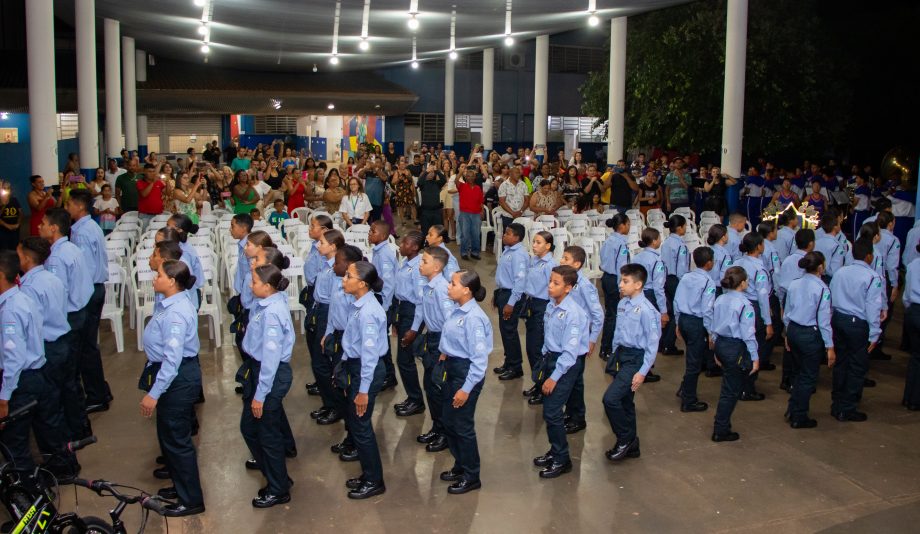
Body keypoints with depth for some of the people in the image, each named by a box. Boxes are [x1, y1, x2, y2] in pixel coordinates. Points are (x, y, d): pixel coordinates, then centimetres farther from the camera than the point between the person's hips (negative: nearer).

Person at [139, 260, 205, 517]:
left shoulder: (176, 313, -26)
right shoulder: (169, 304, 5)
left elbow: (173, 358, -28)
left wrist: (154, 393, -26)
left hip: (178, 378, -10)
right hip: (174, 374, 10)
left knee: (176, 438, 3)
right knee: (168, 435, 22)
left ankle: (191, 500, 17)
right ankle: (181, 485, 41)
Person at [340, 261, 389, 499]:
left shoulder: (367, 312, -25)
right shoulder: (358, 305, 3)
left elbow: (369, 354, -24)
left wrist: (363, 390, -21)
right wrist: (344, 364, 21)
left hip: (366, 370, -9)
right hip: (354, 366, 9)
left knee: (360, 425, 3)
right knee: (354, 422, 18)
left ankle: (374, 482, 20)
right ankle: (368, 475, 34)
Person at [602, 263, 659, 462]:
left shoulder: (646, 310, -20)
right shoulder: (622, 304, 3)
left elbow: (652, 343, -17)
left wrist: (642, 372, -17)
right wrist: (613, 356, 17)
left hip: (635, 359, -8)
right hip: (621, 354, 8)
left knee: (610, 398, -16)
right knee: (625, 402, 16)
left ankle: (625, 440, 4)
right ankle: (630, 445, 31)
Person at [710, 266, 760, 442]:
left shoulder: (719, 300, 4)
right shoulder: (744, 304, -18)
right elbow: (748, 334, -16)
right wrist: (755, 358, -8)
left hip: (720, 344, 7)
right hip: (736, 348, -7)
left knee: (730, 386, 21)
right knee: (731, 391, 4)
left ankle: (722, 423, 29)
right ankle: (720, 431, 10)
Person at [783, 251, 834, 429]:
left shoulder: (794, 285, 1)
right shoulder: (822, 289, -17)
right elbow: (824, 321, -15)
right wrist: (830, 347, -9)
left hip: (793, 331, 6)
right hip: (811, 335, -6)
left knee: (802, 372, 24)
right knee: (809, 377, 9)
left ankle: (792, 409, 29)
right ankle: (799, 418, 18)